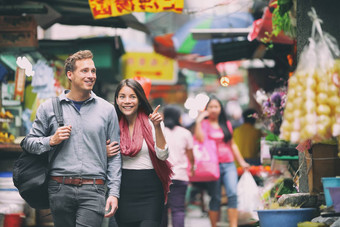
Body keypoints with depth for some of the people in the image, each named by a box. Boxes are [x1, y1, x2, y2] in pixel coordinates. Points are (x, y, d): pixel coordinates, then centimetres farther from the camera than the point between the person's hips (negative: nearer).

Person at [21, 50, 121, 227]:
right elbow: (29, 142, 12)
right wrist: (52, 141, -7)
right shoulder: (49, 108, 8)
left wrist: (114, 192, 1)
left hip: (93, 191, -1)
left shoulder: (107, 109, 9)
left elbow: (115, 155, 9)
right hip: (60, 190, 1)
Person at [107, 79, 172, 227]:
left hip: (149, 192, -3)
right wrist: (106, 152, -4)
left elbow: (163, 155, -11)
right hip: (124, 191, 3)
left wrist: (157, 127, -19)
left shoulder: (150, 123, -1)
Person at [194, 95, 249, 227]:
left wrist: (241, 162, 23)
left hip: (228, 164, 3)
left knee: (232, 194, -13)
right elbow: (200, 139, -16)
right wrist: (198, 121, -13)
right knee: (215, 198, -2)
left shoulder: (226, 124, 16)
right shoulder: (204, 124, 4)